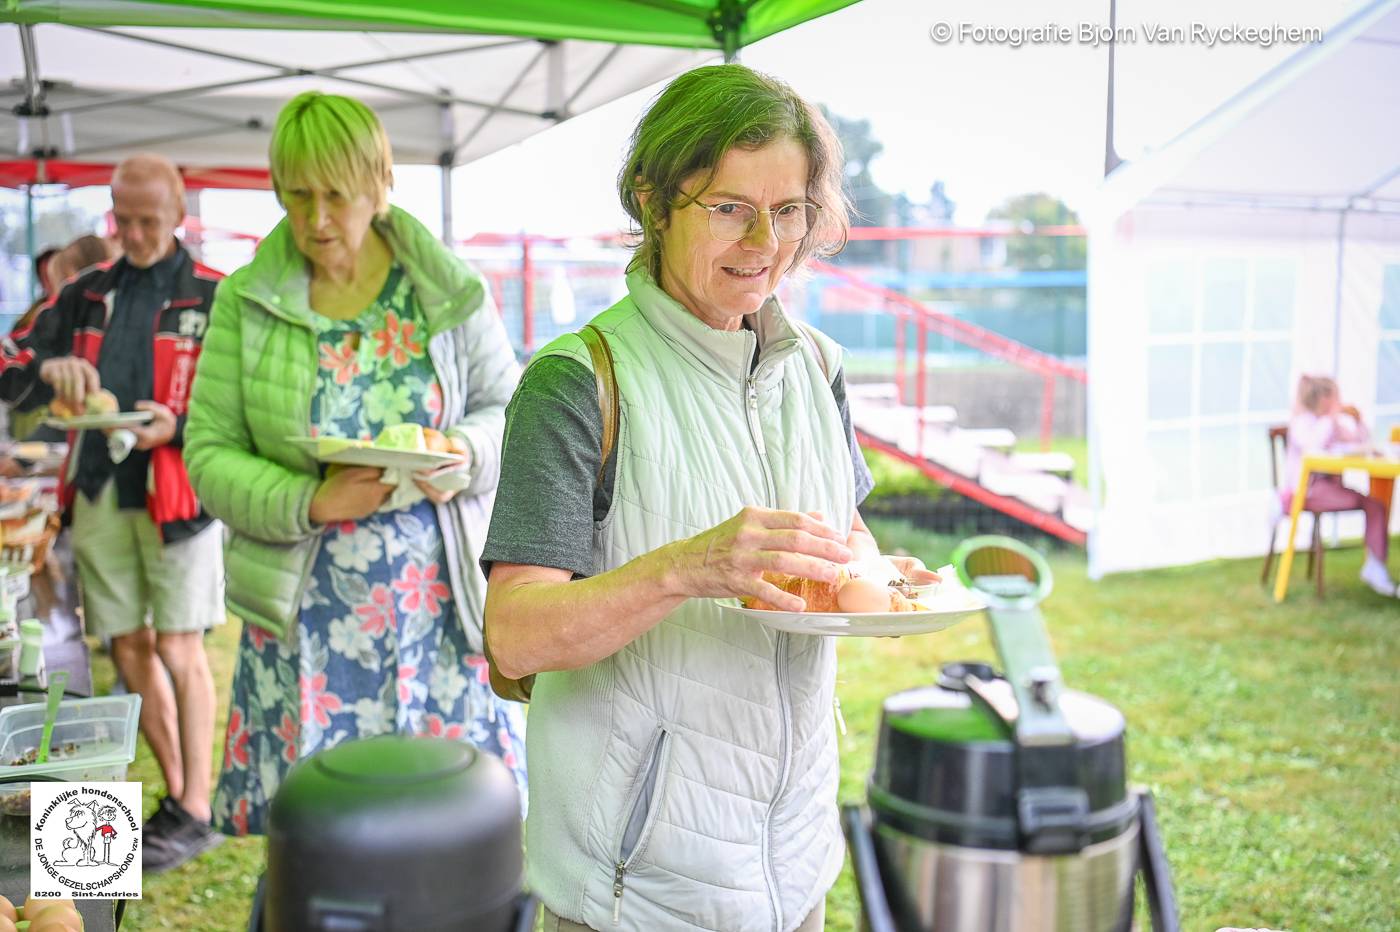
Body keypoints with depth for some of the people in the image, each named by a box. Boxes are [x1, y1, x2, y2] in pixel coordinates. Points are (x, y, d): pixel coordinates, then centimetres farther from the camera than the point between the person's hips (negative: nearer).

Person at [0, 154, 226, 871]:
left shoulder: (214, 298, -1)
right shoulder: (87, 294, 13)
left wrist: (178, 427, -21)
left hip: (177, 491, -5)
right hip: (98, 492, 5)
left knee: (179, 652, -3)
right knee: (129, 650, 10)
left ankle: (196, 811, 6)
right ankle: (177, 793, 23)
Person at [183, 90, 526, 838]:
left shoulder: (450, 292, 2)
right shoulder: (246, 301, 2)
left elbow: (509, 408, 9)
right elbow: (209, 451, 0)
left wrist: (466, 454, -13)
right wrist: (311, 502, -17)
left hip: (439, 600, 0)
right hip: (305, 610, 0)